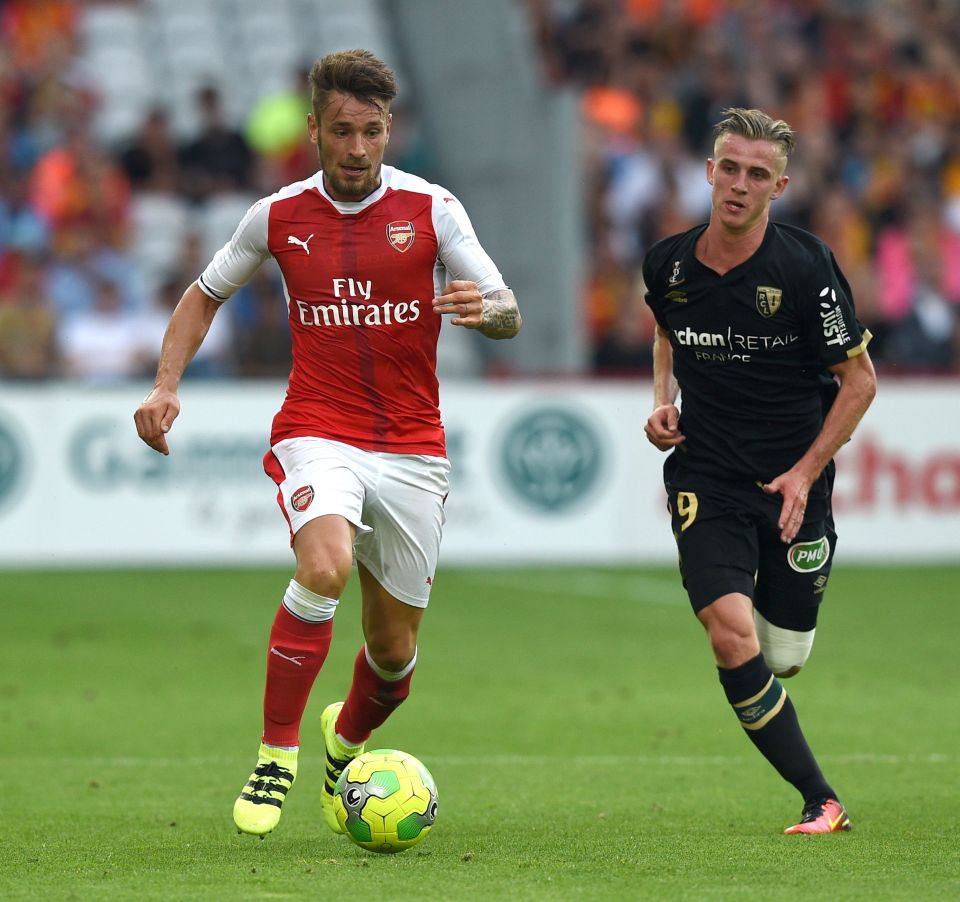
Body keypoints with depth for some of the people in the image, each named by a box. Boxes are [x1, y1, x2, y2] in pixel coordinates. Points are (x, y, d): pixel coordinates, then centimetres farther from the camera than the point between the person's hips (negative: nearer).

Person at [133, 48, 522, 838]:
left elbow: (509, 317, -3)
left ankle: (346, 744, 42)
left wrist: (485, 309, -28)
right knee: (324, 566, -32)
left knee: (394, 648, 8)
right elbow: (206, 294, 16)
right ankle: (275, 757, -19)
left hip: (413, 448, 1)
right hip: (317, 436, -1)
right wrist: (166, 384, 1)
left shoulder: (431, 209, -3)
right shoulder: (280, 216, 0)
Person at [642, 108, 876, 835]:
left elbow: (860, 378, -4)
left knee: (784, 659, 6)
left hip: (793, 482, -1)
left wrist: (805, 473, -11)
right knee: (731, 634, -21)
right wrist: (664, 400, 4)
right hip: (705, 478, 1)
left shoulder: (806, 266, -13)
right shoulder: (668, 264, -3)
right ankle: (821, 801, -12)